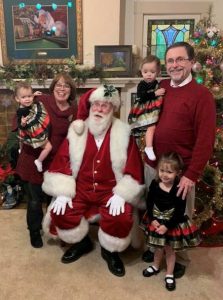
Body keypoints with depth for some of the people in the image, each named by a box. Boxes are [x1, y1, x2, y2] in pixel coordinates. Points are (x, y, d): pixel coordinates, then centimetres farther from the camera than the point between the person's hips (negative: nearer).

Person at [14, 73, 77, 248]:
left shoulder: (74, 111, -3)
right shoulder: (41, 102, -14)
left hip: (57, 162, 3)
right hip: (33, 160, -3)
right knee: (35, 199, 10)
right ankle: (35, 231, 36)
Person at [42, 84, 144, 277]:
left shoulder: (123, 134, -5)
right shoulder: (77, 131, 0)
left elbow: (133, 169, -7)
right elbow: (62, 162, -1)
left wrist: (120, 195, -17)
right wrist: (62, 193, -11)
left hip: (111, 191, -2)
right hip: (81, 189, 3)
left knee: (121, 217, -27)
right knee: (60, 212, -17)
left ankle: (110, 251, 8)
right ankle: (81, 243, 15)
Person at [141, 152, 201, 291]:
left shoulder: (179, 190, -22)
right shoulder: (155, 184, -13)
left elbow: (179, 212, -19)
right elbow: (149, 203, -4)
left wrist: (167, 226, -19)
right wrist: (153, 220, -13)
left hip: (173, 224, -3)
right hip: (156, 221, 3)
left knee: (170, 249, 15)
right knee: (158, 247, 23)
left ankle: (170, 274, 36)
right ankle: (156, 266, 48)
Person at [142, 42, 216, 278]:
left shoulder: (201, 95, -11)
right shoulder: (160, 88, 6)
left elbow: (205, 140, -16)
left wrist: (192, 174, -19)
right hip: (151, 165, 5)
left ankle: (179, 258, 34)